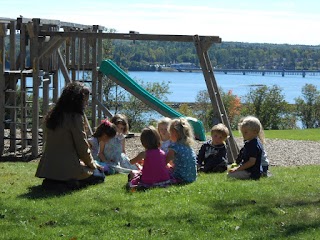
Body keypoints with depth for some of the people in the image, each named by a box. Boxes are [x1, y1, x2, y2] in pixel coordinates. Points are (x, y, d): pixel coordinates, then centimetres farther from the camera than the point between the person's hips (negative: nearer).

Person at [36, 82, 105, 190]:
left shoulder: (51, 115, 8)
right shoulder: (76, 117, -15)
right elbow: (82, 147, -10)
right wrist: (92, 164, 10)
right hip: (67, 168, -7)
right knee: (99, 175, 15)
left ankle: (51, 182, 6)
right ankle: (70, 183, -10)